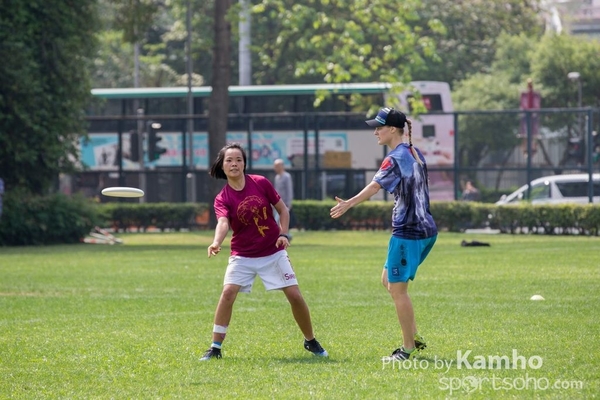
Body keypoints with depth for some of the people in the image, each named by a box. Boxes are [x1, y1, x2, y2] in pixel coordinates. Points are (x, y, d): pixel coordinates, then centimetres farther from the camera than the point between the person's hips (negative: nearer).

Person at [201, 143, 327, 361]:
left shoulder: (260, 183, -7)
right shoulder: (222, 199, -10)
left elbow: (282, 209, 3)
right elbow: (223, 223, -30)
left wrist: (284, 234, -12)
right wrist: (216, 243, -50)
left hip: (274, 252, 1)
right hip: (243, 255, -1)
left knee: (295, 295, -3)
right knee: (228, 292, -20)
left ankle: (311, 341, 19)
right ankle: (215, 347, -10)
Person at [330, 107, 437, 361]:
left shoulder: (395, 159, -15)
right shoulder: (415, 153, 11)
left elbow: (375, 186, -31)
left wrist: (349, 204, -42)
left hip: (408, 233, -9)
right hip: (426, 229, 9)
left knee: (397, 289, -1)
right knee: (388, 281, 19)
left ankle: (408, 348, 4)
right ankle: (414, 337, 20)